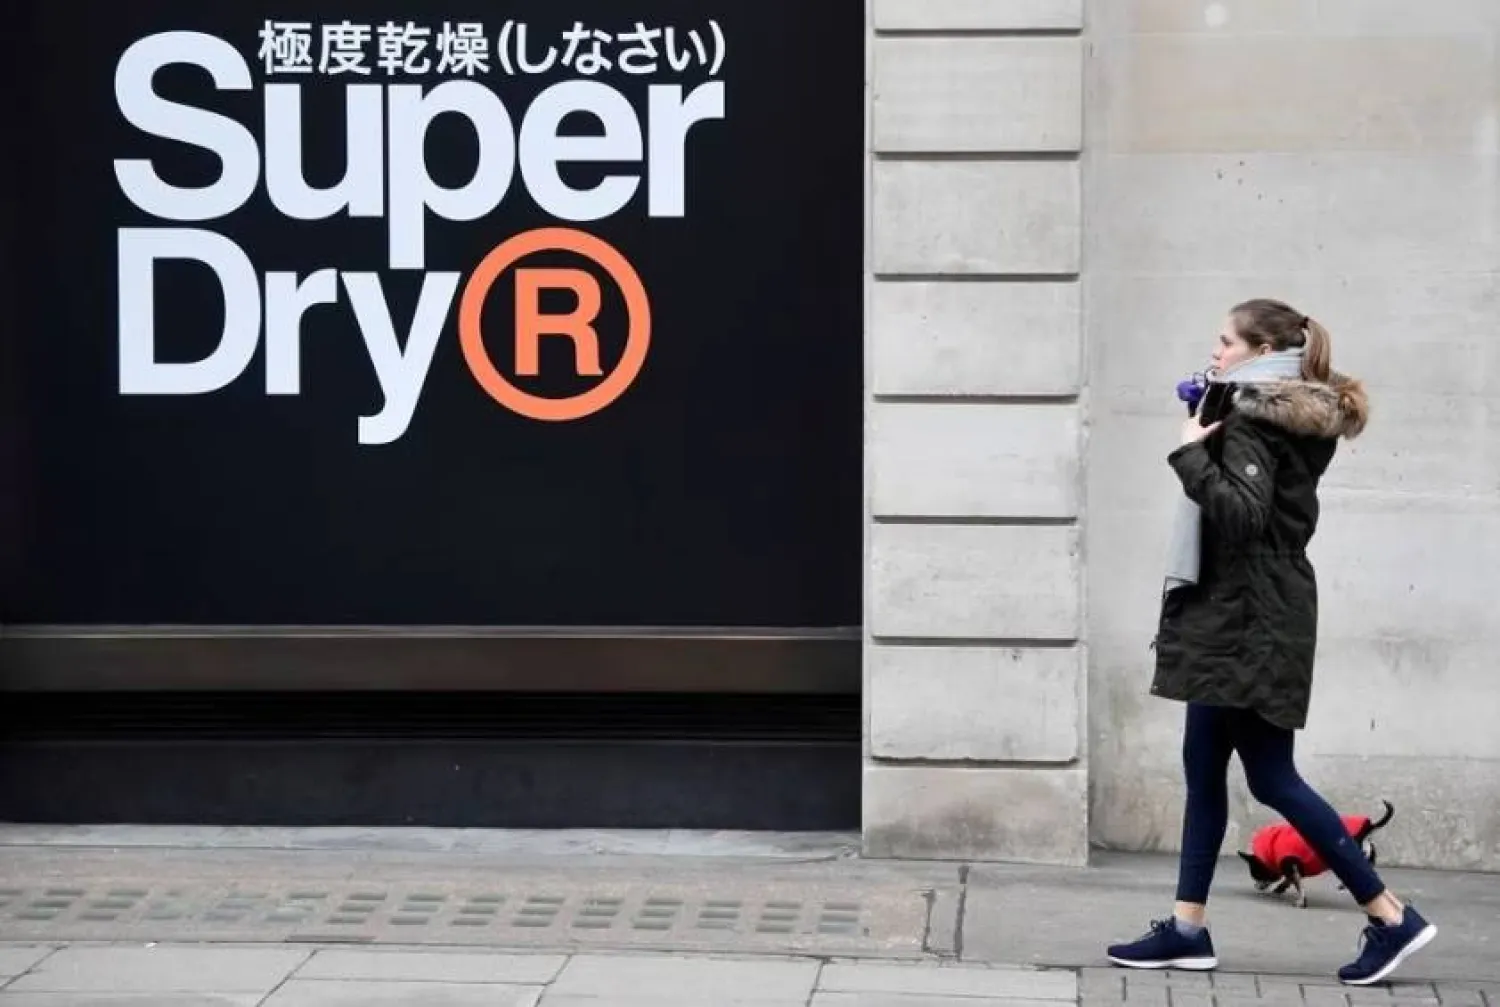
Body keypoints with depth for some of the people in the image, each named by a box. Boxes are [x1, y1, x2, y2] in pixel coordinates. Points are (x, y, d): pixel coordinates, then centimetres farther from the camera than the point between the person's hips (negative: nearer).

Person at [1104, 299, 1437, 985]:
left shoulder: (1252, 420, -15)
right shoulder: (1288, 419, 14)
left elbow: (1241, 513, -27)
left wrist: (1190, 450, -19)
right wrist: (1205, 432, 8)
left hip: (1251, 623, -10)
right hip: (1237, 618, 10)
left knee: (1270, 776, -7)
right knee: (1204, 767, 11)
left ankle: (1391, 917, -3)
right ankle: (1188, 929, 14)